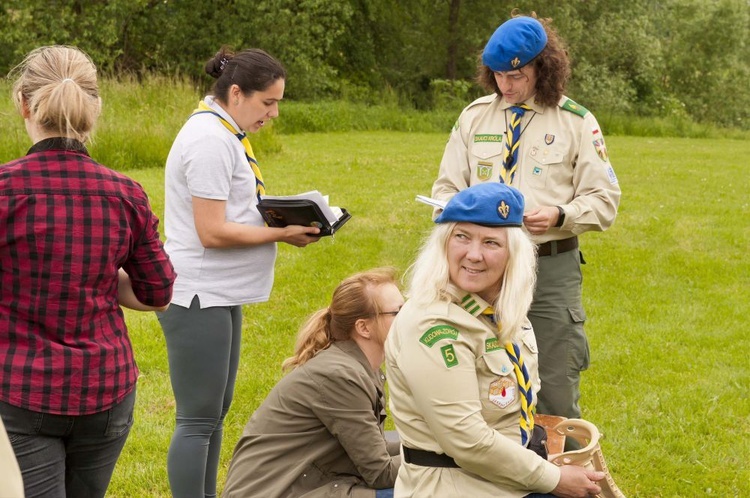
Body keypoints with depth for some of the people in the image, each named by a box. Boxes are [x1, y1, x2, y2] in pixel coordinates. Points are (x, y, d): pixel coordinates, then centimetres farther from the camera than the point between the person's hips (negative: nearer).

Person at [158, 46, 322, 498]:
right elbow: (212, 232, -21)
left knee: (216, 412, 16)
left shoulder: (225, 133, 13)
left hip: (221, 295, 10)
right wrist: (282, 234, -14)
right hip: (198, 299, -10)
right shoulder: (210, 141, -18)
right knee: (198, 420, -4)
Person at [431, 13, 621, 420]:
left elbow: (604, 202, 1)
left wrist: (559, 215, -18)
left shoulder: (576, 122, 0)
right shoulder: (474, 116, 8)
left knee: (555, 396, 1)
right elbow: (446, 187, 13)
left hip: (551, 269, -2)